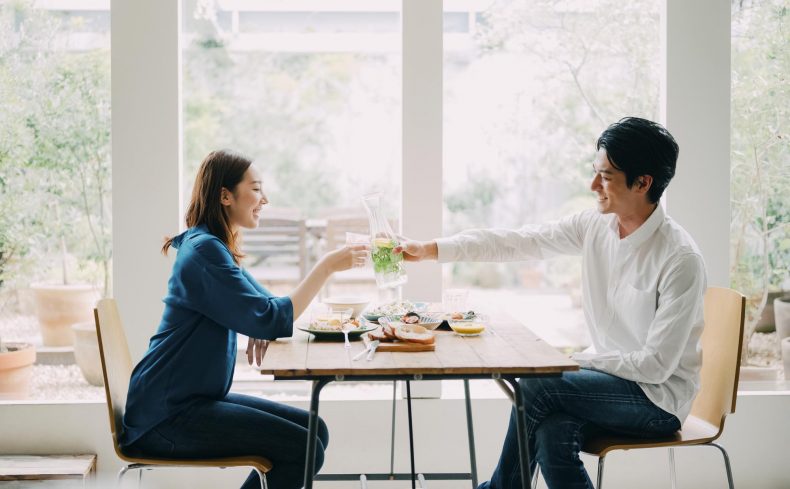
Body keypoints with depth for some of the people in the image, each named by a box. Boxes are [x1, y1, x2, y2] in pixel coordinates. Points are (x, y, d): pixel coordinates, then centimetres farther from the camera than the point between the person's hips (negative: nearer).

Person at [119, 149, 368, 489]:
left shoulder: (216, 248, 16)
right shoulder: (204, 250, -16)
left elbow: (264, 307, 19)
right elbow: (270, 320, -21)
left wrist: (264, 327, -5)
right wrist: (327, 266, -18)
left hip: (196, 399, 10)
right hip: (165, 415, -10)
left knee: (315, 431, 3)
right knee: (303, 449, -17)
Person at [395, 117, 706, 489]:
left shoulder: (681, 259, -21)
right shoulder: (594, 226, -2)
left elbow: (656, 365, -21)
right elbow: (517, 242, 1)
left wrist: (578, 360, -15)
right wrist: (430, 249, -2)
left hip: (660, 396, -5)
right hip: (611, 377, 5)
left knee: (535, 387, -20)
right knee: (551, 435, -25)